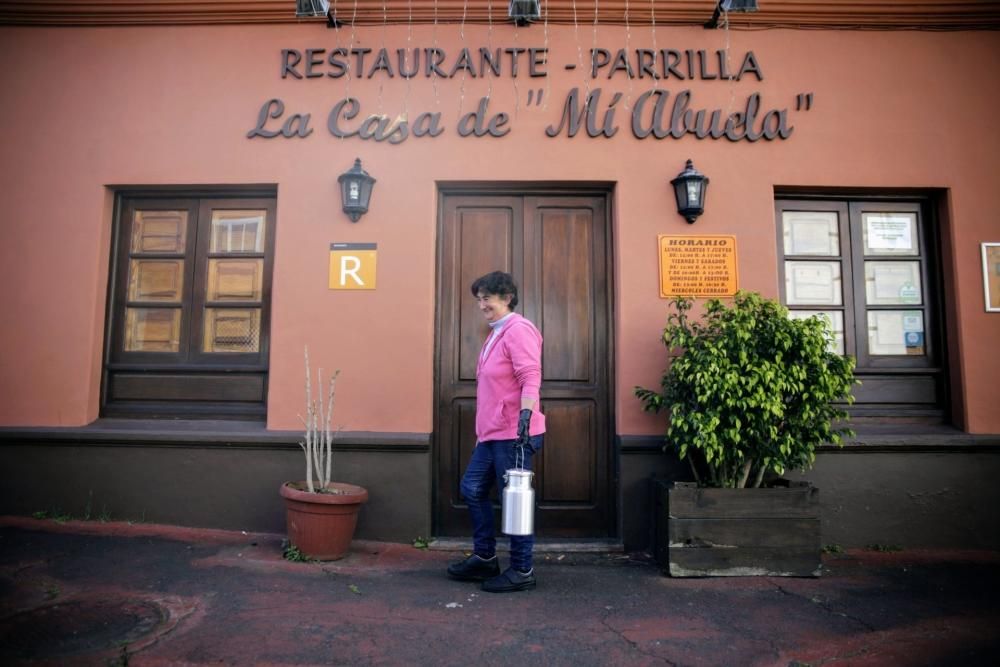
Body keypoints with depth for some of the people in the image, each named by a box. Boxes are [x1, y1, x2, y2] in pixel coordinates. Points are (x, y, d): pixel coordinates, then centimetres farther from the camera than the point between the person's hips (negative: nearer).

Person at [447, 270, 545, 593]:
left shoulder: (518, 330, -12)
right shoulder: (496, 334, 18)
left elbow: (530, 379, -21)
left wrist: (525, 416, -31)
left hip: (513, 433, -10)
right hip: (491, 433, 10)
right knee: (472, 488, 15)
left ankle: (522, 571, 15)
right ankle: (485, 557, 29)